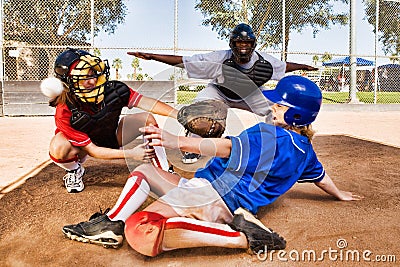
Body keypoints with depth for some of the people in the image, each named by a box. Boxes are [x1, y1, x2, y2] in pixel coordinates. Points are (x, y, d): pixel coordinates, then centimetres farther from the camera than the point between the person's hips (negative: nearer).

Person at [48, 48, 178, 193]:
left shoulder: (113, 89, -28)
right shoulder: (65, 113, -34)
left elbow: (146, 102, -27)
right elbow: (92, 150, -32)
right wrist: (130, 154, -40)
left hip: (112, 137, 4)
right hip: (81, 144, -3)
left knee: (147, 119, -14)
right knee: (58, 149, -36)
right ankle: (74, 170, 1)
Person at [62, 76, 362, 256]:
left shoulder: (271, 135, -11)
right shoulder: (305, 149, 18)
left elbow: (227, 146, -25)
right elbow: (321, 175, 34)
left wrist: (179, 142, -34)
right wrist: (339, 194, 54)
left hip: (209, 193, -11)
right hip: (224, 208, 11)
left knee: (141, 232, -37)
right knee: (144, 169, 24)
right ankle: (111, 224, -2)